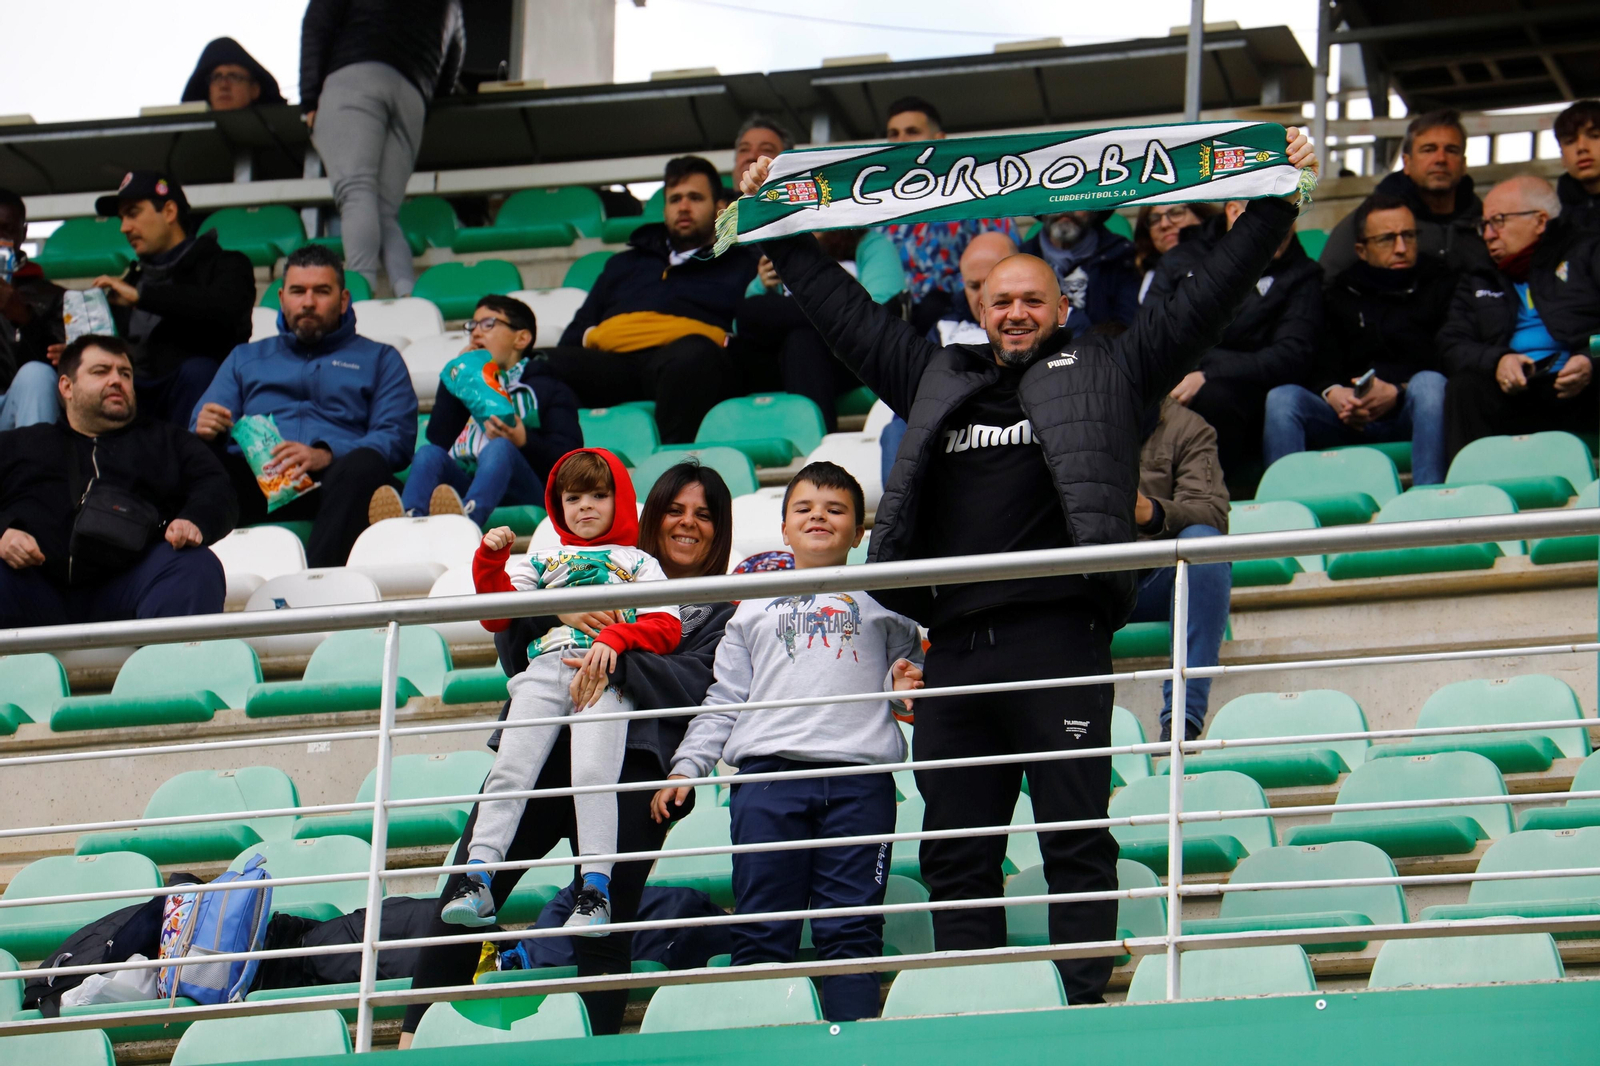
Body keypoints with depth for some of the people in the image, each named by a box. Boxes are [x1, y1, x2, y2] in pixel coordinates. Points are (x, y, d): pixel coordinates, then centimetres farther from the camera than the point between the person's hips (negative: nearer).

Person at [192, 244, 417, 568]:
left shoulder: (379, 359, 25)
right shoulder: (245, 358, 33)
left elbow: (398, 437, 9)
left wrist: (326, 456, -11)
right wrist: (205, 430, -5)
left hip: (334, 480, -2)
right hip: (254, 478, 2)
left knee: (363, 466, -38)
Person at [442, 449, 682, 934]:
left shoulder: (637, 562, 23)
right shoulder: (543, 561, 31)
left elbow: (666, 627, 8)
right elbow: (498, 616, 20)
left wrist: (614, 638, -10)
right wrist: (491, 560, 5)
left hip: (606, 675, -2)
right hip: (544, 670, 3)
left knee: (593, 772, -23)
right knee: (509, 771, -15)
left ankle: (595, 889, -24)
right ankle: (477, 881, -22)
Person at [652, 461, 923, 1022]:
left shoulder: (881, 602, 21)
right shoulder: (756, 608, 23)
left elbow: (907, 669, 23)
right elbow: (723, 699, 20)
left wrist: (905, 684, 0)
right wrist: (686, 767, 9)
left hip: (860, 777, -1)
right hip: (769, 771, 1)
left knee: (852, 929, -6)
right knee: (762, 932, -5)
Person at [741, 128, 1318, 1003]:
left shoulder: (1106, 373, 13)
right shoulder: (938, 378, 23)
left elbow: (1207, 295, 11)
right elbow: (846, 313, 30)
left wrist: (1274, 204, 8)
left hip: (1059, 640, -4)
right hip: (956, 650, 4)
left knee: (1076, 840, -6)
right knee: (955, 853, 5)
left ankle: (1081, 1007, -6)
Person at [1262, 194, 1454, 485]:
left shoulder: (1439, 284, 16)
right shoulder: (1339, 296, 24)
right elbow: (1321, 368, 12)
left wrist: (1397, 394, -16)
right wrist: (1333, 394, -13)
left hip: (1409, 413, -2)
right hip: (1349, 419, 2)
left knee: (1429, 383, -36)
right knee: (1281, 397, -24)